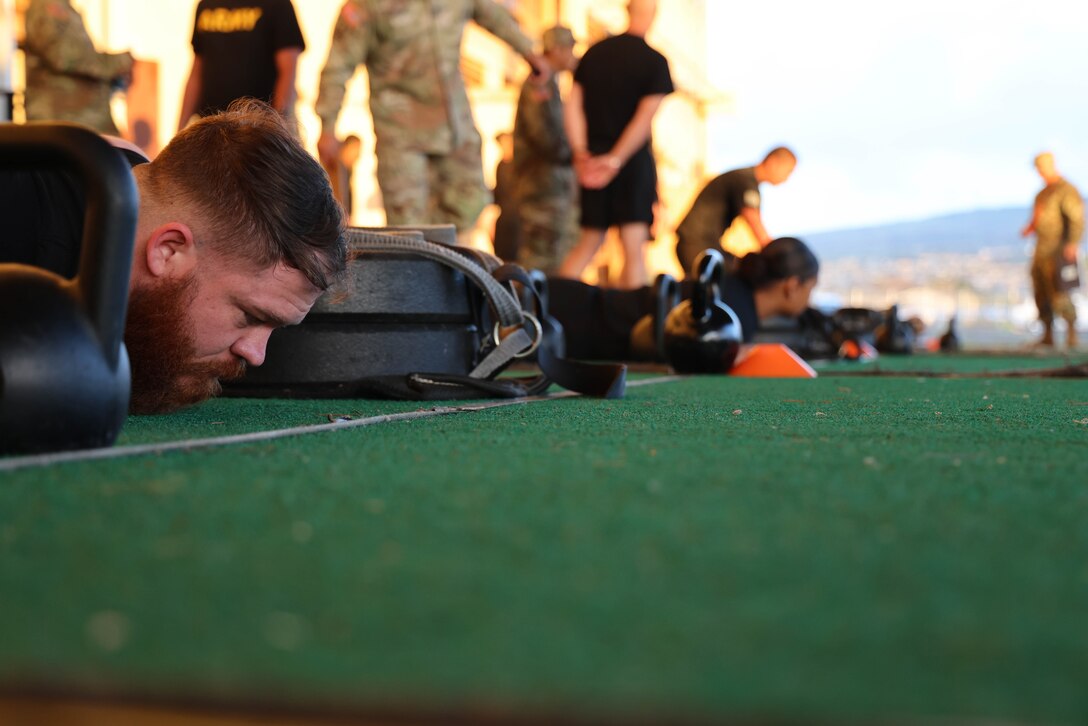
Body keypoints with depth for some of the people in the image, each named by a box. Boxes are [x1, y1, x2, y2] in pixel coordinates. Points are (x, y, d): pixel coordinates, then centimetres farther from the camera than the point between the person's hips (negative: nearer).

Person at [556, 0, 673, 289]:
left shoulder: (594, 52, 8)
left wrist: (581, 153, -3)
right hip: (633, 159, -4)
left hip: (594, 160, 4)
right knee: (634, 246, -3)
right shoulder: (655, 61, -5)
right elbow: (646, 116, -14)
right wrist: (616, 159, -16)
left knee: (589, 241, 15)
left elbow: (573, 106, 2)